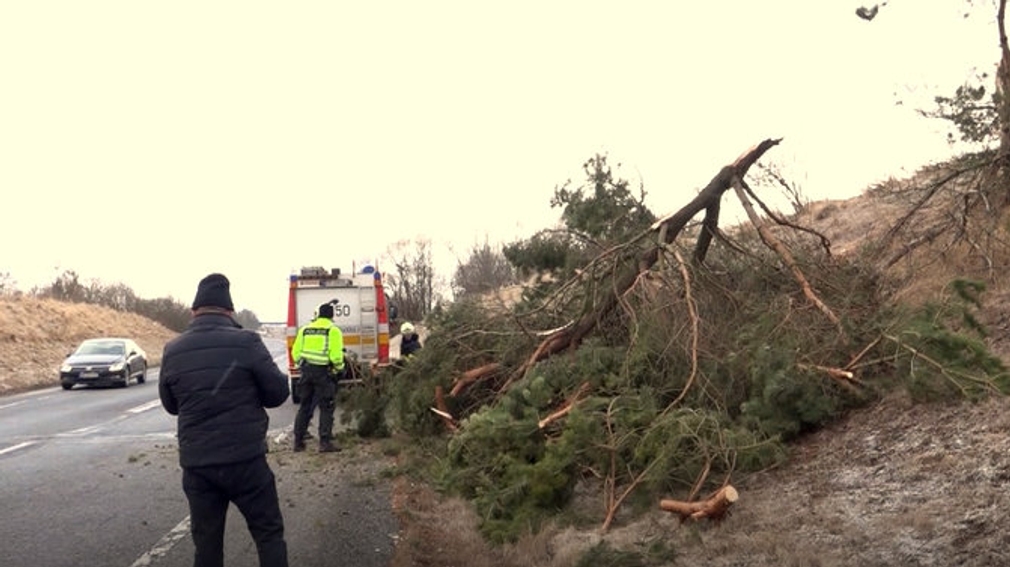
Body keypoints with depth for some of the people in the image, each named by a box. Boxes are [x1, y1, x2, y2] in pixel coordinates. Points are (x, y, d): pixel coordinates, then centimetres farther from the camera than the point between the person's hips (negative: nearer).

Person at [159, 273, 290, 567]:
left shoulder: (173, 350, 1)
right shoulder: (246, 342, -11)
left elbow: (170, 404, 13)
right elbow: (278, 392, -4)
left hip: (196, 463, 3)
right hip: (245, 459, -3)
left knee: (206, 541, 13)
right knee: (269, 534, 10)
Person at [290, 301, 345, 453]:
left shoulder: (305, 330, 9)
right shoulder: (333, 330, -7)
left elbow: (295, 352, 8)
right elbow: (336, 355, -15)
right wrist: (339, 369, 1)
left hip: (307, 371, 5)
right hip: (324, 372, -5)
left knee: (305, 407, 15)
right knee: (326, 408, 2)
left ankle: (298, 441, 20)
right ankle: (325, 443, -3)